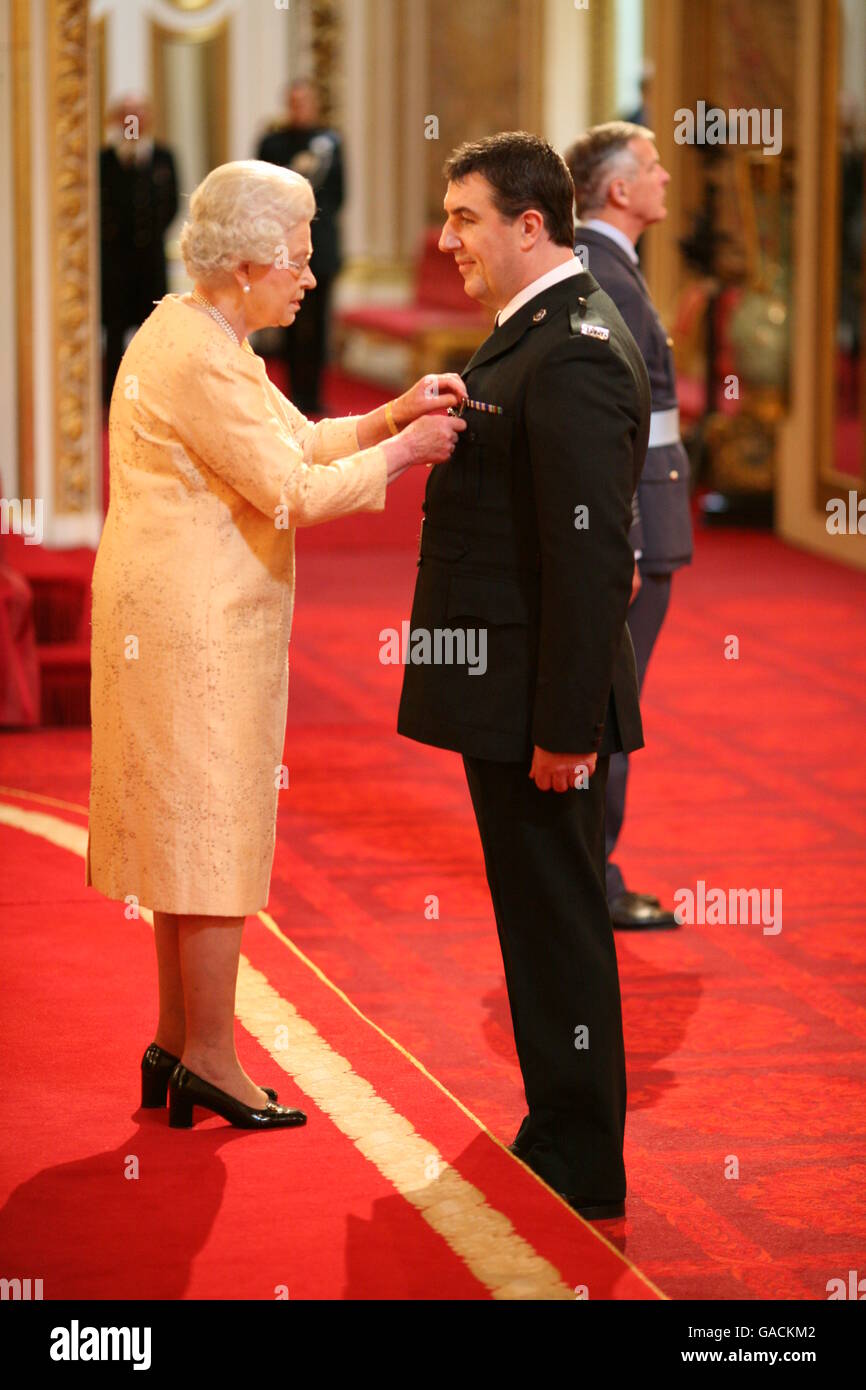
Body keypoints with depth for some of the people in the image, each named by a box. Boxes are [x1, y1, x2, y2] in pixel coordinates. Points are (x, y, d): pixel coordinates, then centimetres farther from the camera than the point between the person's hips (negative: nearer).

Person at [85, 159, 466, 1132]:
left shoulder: (199, 336, 13)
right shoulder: (199, 358, -20)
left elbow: (298, 442, 16)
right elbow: (295, 492, -20)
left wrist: (390, 415, 3)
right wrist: (404, 450, -10)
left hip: (189, 621, 11)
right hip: (197, 623, -11)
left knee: (191, 827, 15)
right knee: (215, 831, -3)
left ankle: (177, 1044, 22)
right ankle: (209, 1058, 5)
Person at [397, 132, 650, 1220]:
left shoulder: (572, 356, -20)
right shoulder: (535, 336, 13)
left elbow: (590, 556, -25)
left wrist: (566, 726, -24)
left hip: (539, 700, -10)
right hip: (511, 693, 10)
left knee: (557, 922, -1)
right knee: (545, 918, 18)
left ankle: (579, 1168, 9)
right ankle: (562, 1135, 29)